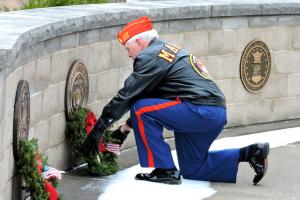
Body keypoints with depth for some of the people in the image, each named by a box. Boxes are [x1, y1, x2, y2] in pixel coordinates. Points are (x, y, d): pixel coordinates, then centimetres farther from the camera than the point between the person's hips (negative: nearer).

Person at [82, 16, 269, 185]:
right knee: (191, 170, 19)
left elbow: (126, 97, -8)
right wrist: (125, 128, 28)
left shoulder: (150, 57, -8)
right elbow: (147, 98, 29)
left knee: (142, 110, -8)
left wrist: (97, 131, -2)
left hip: (200, 112, -10)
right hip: (216, 114, 10)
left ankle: (165, 171, -6)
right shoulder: (168, 50, 22)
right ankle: (249, 153, 12)